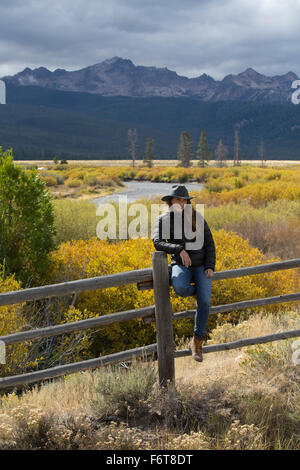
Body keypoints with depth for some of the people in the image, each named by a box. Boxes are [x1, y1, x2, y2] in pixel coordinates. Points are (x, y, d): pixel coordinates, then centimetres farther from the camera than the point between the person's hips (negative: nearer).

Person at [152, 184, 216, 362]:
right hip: (181, 265, -1)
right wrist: (179, 249, -29)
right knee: (180, 288, -37)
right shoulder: (164, 219, -2)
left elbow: (209, 242, 4)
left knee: (204, 301, -20)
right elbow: (157, 243, -16)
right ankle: (198, 291, 3)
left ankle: (197, 341, 1)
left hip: (201, 265, 1)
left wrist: (210, 267, -6)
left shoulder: (197, 216, 1)